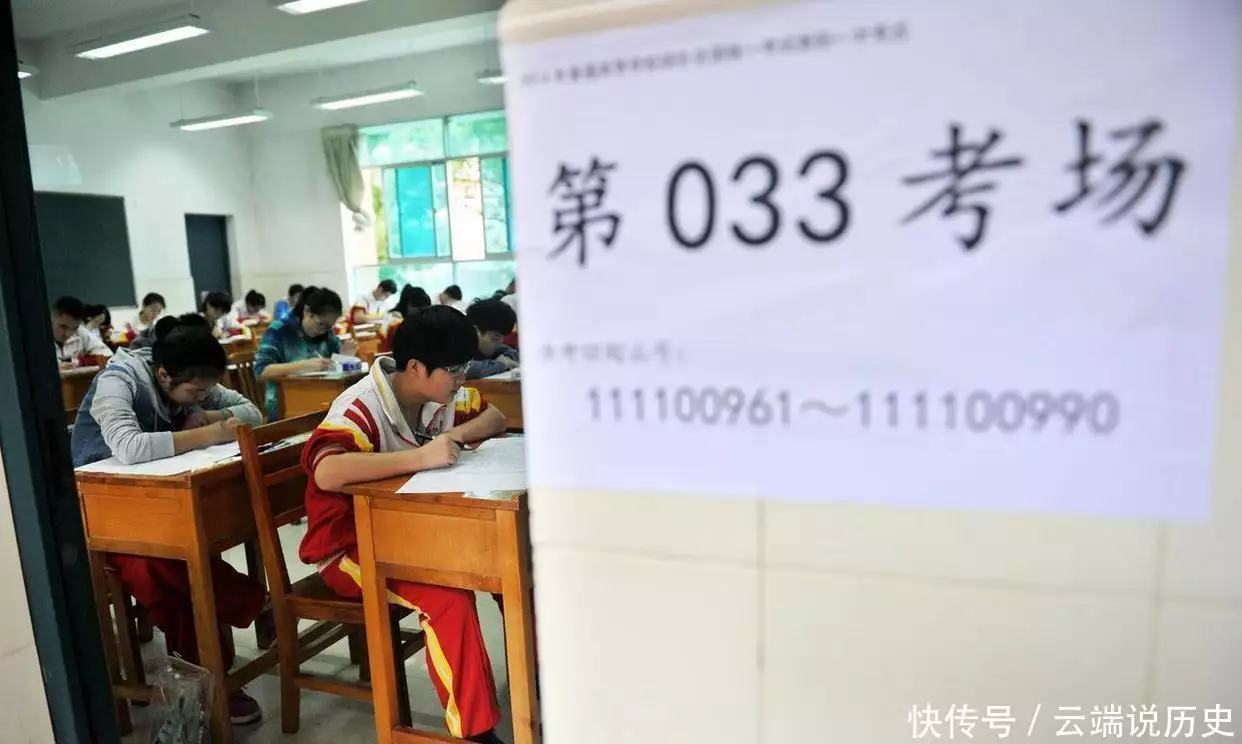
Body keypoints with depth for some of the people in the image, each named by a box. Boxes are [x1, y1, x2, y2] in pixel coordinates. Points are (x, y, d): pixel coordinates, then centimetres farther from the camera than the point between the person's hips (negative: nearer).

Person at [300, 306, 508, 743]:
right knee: (448, 595, -31)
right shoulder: (361, 407, -26)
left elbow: (496, 417, 8)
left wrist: (456, 434, -13)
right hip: (350, 546, -7)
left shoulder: (439, 394, -3)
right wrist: (421, 456, -41)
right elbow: (327, 473, -43)